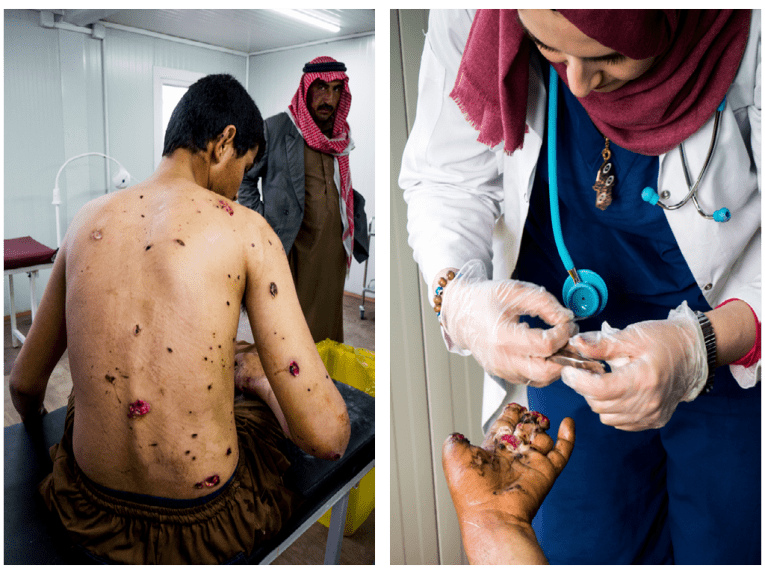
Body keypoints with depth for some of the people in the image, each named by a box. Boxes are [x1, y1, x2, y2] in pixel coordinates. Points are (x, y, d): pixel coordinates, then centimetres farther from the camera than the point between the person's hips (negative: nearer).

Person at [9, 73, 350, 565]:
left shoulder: (89, 220, -2)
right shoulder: (245, 230, -16)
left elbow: (25, 383, 10)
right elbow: (326, 435, -22)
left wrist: (35, 428, 33)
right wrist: (258, 376, 1)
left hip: (92, 511, 4)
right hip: (204, 517, -3)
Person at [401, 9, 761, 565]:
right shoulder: (470, 18, -21)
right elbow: (444, 182, -14)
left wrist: (703, 346, -38)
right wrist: (459, 298, -33)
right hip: (572, 340, 1)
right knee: (578, 550, 14)